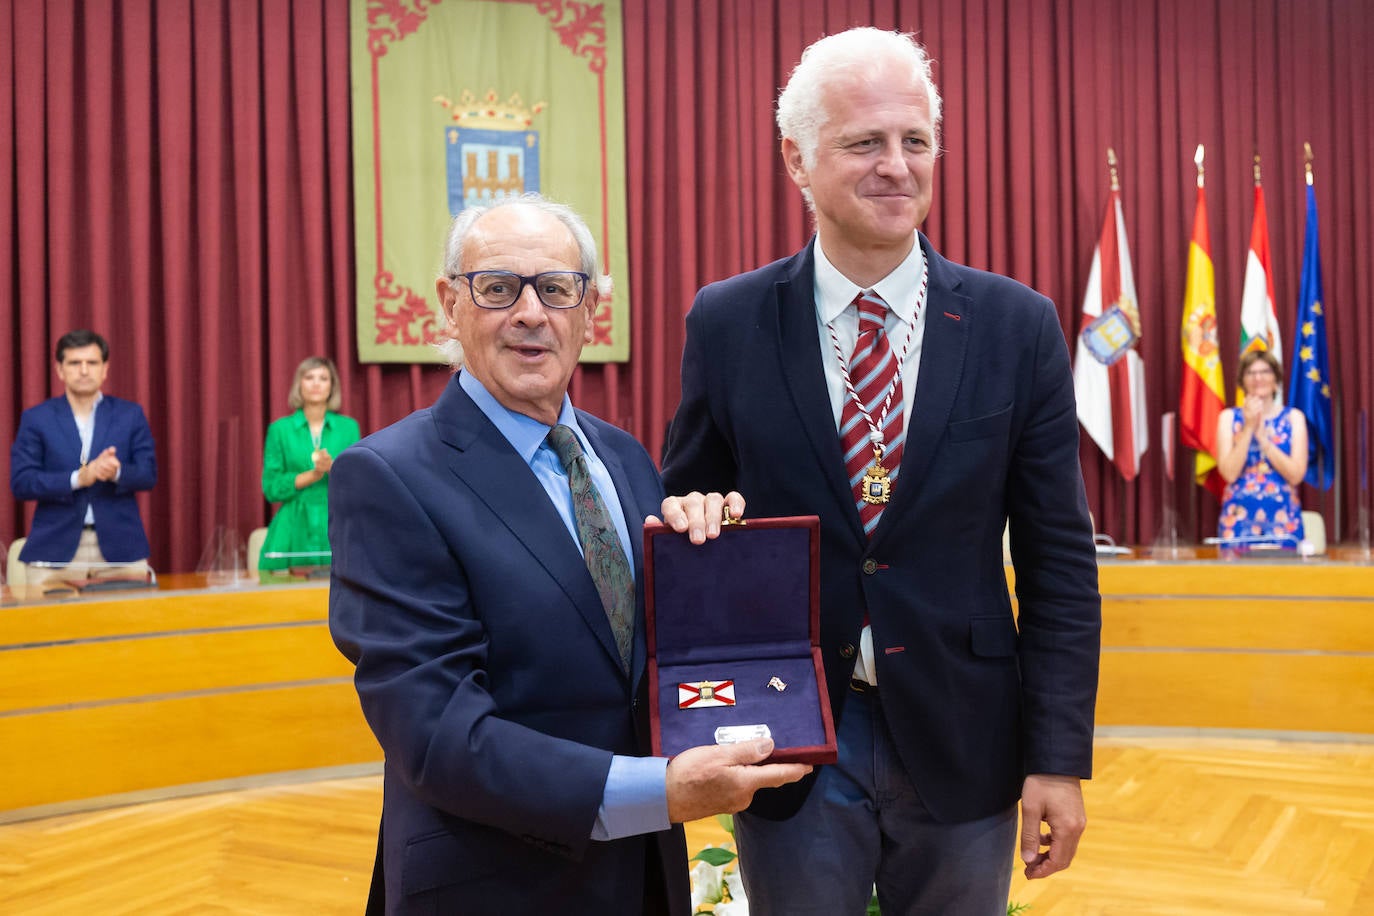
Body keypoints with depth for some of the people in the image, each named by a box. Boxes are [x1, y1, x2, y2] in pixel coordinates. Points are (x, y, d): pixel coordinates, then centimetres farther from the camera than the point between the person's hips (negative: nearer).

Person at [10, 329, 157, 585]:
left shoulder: (130, 414, 10)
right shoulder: (35, 418, 7)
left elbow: (148, 474, 5)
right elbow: (20, 482, -2)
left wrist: (116, 472, -18)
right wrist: (78, 478, -17)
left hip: (119, 548, 1)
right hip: (56, 551, -1)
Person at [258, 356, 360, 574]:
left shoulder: (348, 426, 9)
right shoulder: (280, 429, 5)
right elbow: (271, 488, 1)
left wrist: (333, 468, -15)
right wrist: (312, 475, -11)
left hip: (337, 532, 1)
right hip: (295, 533, -1)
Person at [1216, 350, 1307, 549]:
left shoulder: (1293, 417, 6)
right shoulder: (1229, 417, 5)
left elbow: (1296, 475, -6)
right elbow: (1229, 473, -7)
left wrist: (1262, 436, -13)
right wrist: (1248, 428, -11)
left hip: (1282, 518, 0)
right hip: (1239, 518, 0)